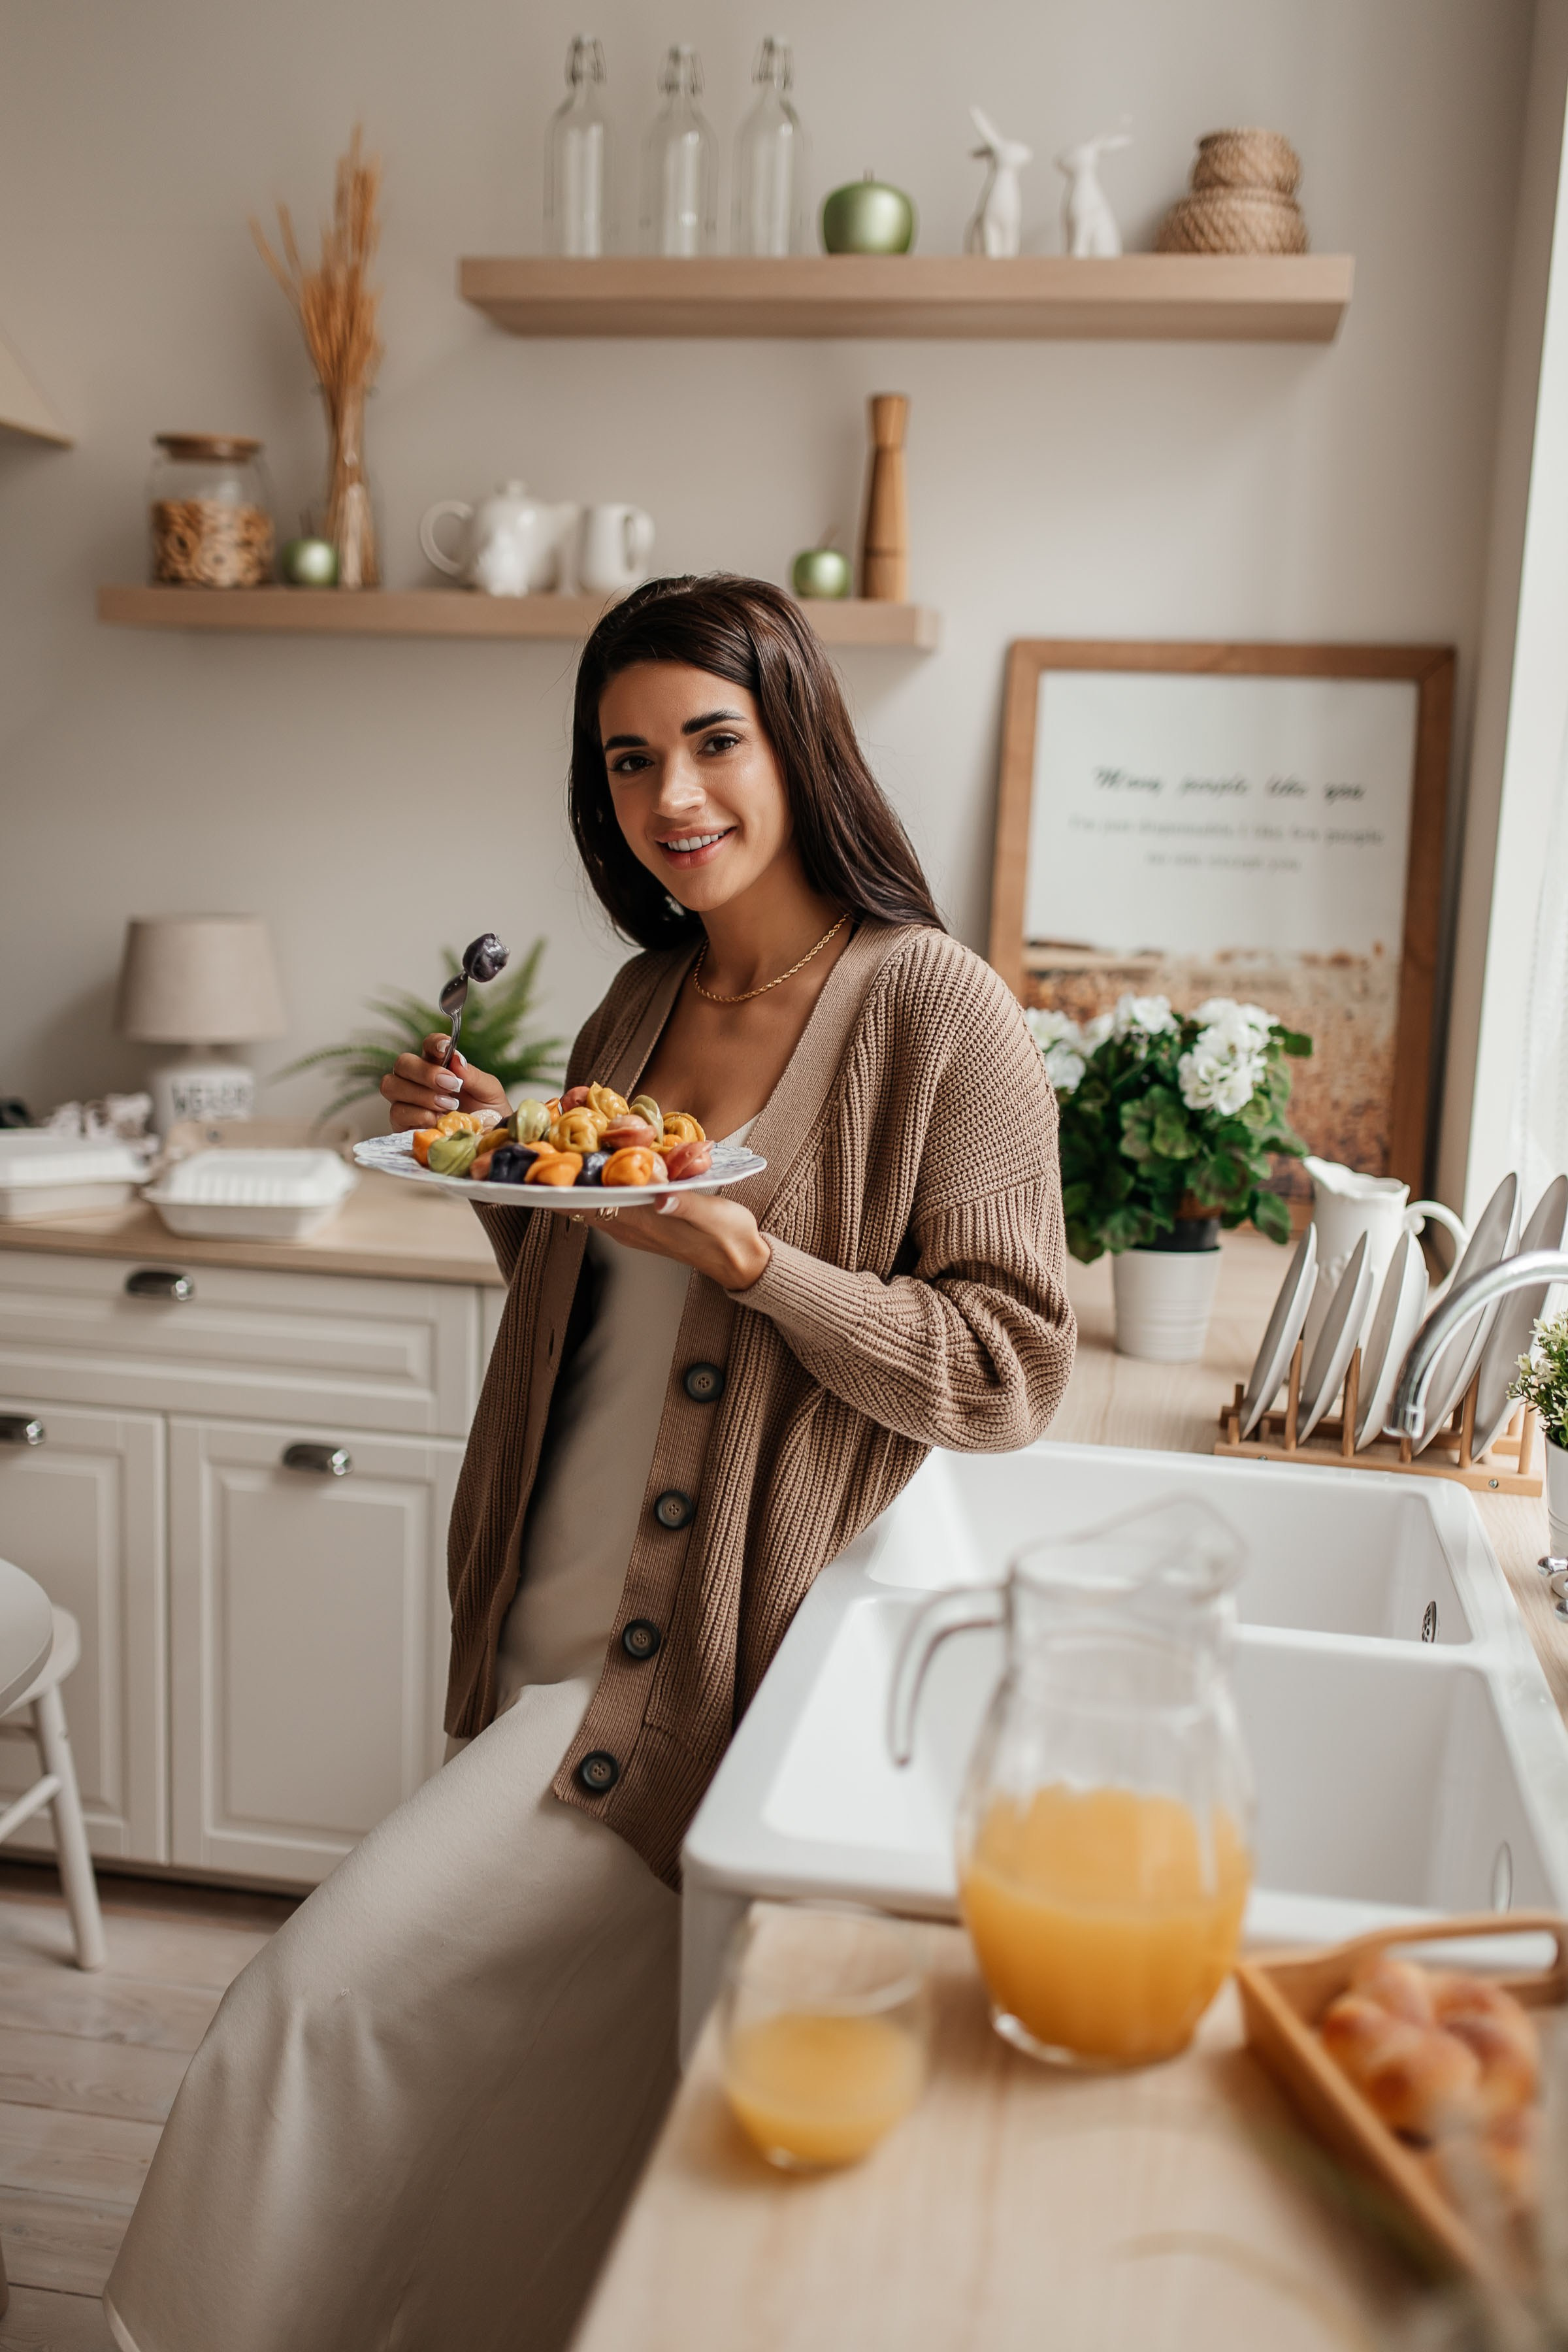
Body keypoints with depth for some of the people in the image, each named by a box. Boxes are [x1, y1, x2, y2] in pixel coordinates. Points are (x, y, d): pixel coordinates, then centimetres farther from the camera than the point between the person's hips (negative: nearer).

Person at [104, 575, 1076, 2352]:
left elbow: (1010, 1373, -13)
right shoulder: (645, 999, 10)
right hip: (554, 1635, 7)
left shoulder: (934, 1012, -11)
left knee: (335, 2003, -6)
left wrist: (753, 1262, -23)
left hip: (706, 1669, -6)